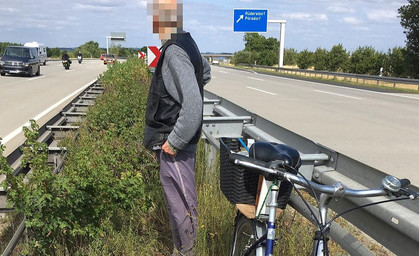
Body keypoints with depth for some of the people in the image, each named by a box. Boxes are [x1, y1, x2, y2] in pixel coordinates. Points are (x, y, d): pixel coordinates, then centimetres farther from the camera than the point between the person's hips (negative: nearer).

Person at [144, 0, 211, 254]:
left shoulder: (174, 53, -21)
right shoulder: (187, 44, 8)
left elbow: (193, 108, -29)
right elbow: (206, 72, 28)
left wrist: (173, 142, -21)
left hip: (175, 147, -10)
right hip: (172, 140, 10)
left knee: (181, 206, 3)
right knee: (177, 202, 20)